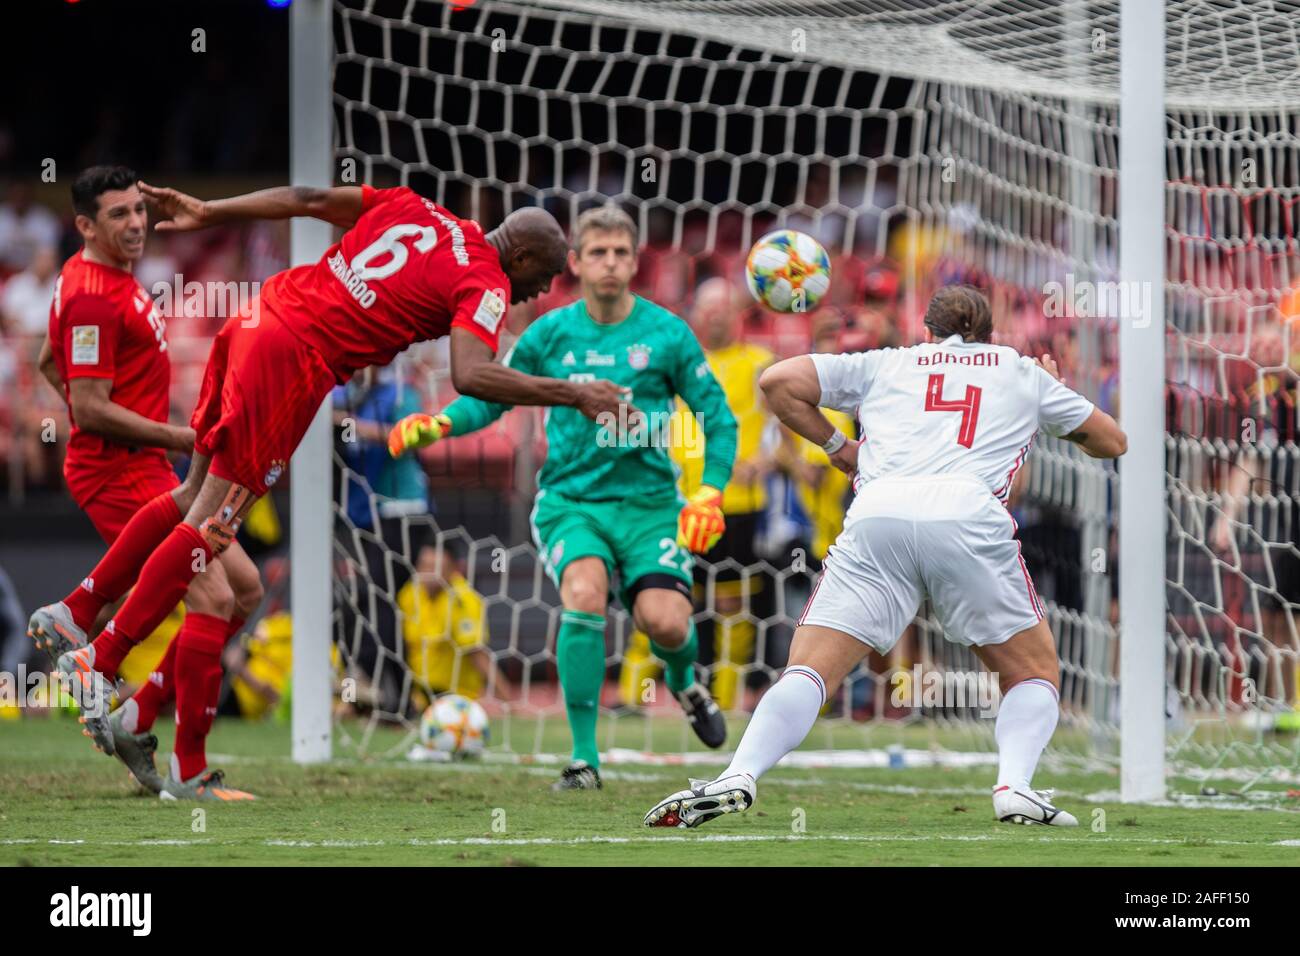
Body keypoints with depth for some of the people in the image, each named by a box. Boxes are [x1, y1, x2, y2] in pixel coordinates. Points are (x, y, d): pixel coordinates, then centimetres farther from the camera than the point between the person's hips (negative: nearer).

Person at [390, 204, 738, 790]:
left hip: (648, 501, 0)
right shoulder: (550, 334, 3)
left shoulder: (666, 334, 0)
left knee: (666, 623, -20)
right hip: (570, 499, 0)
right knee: (584, 592, -29)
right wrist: (438, 425, -7)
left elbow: (718, 419, 6)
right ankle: (584, 758, -20)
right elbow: (489, 398, 12)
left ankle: (684, 681, 22)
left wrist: (710, 495, -7)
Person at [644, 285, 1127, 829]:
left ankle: (739, 777, -25)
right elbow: (1112, 441, 39)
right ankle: (1015, 785, -11)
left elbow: (779, 382, 20)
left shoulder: (887, 365, 29)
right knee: (1034, 673, 15)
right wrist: (1051, 393, 55)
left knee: (809, 671, -2)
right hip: (969, 514, 0)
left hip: (877, 513, 0)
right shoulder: (1024, 373, 30)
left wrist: (835, 445, 33)